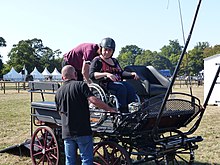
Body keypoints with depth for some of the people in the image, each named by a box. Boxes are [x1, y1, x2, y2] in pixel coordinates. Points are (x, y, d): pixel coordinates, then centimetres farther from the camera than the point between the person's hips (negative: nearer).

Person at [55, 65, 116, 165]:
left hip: (67, 133, 5)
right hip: (83, 131, -5)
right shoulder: (80, 85, -6)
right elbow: (93, 100, -20)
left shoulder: (58, 92, 11)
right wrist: (110, 109, -13)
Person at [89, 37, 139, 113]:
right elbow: (92, 74, -12)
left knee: (130, 88, -24)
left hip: (118, 82, 6)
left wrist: (131, 74, 12)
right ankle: (123, 110, -34)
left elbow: (121, 72, 31)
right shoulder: (97, 60, 3)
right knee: (121, 87, -34)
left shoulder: (114, 61, 27)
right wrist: (106, 74, -26)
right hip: (105, 84, -6)